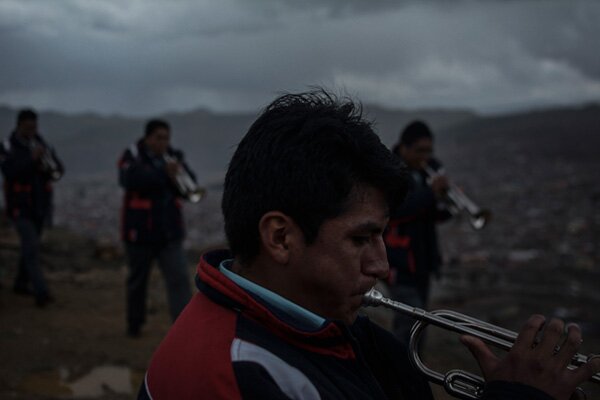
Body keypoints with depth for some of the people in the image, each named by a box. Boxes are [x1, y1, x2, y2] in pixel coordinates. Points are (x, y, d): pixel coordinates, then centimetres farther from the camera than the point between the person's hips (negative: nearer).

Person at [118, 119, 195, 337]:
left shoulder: (172, 157, 7)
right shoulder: (132, 156, -5)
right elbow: (130, 179, -26)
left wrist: (178, 175, -18)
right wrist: (164, 173, -31)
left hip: (170, 231, 3)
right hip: (140, 231, -3)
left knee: (179, 278, -10)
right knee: (137, 280, 12)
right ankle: (134, 324, 30)